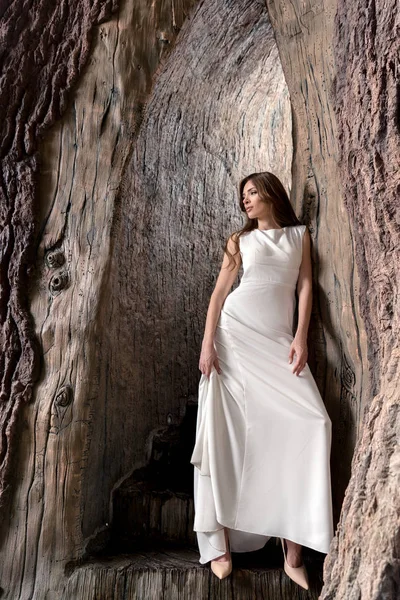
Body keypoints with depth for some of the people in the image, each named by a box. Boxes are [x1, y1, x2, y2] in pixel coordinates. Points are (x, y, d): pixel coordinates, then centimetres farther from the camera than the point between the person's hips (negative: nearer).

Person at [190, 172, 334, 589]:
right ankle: (220, 542, 0)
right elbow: (220, 292, 5)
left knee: (308, 423, -14)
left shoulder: (299, 235, 17)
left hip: (278, 341, 1)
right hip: (234, 335, 0)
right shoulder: (240, 240, 13)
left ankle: (294, 549, -8)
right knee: (229, 427, -6)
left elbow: (305, 287, 8)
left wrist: (300, 338, -6)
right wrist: (207, 344, -7)